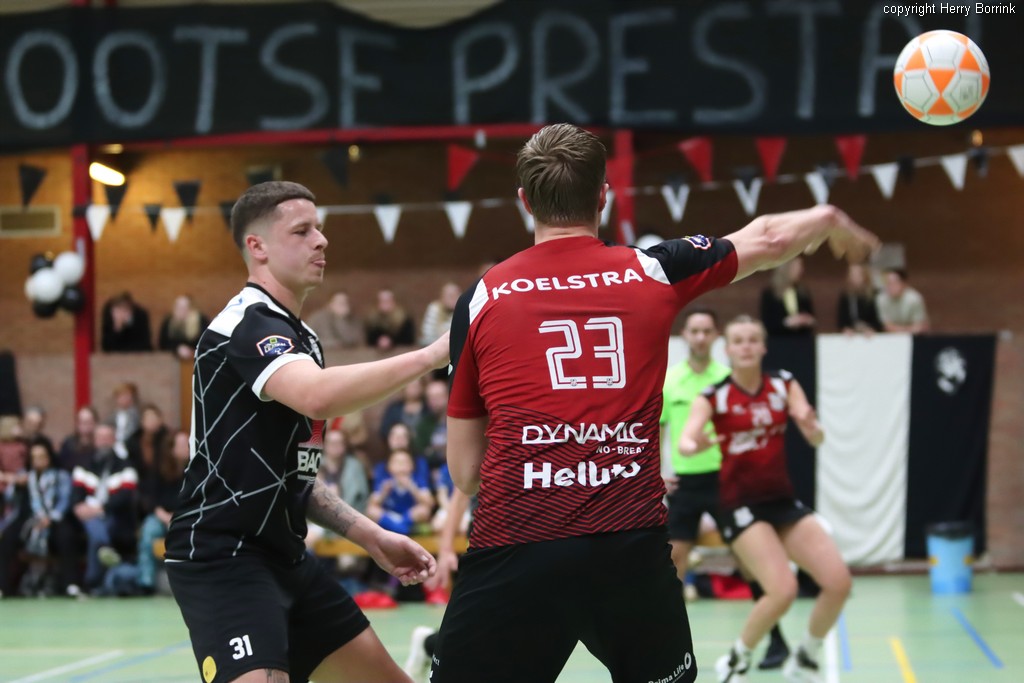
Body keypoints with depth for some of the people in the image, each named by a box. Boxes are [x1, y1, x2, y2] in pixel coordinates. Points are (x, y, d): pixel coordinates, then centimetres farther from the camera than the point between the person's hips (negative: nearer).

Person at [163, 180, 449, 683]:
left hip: (285, 557, 10)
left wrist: (370, 537, 15)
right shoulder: (247, 322, -13)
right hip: (222, 559, -10)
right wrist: (432, 354, -32)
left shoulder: (300, 338, 17)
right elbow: (317, 396, -35)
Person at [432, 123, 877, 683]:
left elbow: (463, 472, 10)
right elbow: (769, 239, 23)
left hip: (513, 552, -1)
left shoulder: (480, 299, 6)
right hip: (634, 550, 2)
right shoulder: (651, 272, 8)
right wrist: (831, 219, 43)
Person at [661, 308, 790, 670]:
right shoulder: (668, 381, 2)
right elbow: (656, 431, 13)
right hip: (684, 481, 2)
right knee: (675, 556, 0)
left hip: (722, 478, -2)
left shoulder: (727, 379, -4)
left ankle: (776, 640, 4)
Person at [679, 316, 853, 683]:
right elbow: (685, 441, -21)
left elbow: (816, 439, -5)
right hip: (741, 505, -5)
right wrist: (695, 444, -45)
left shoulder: (783, 384, 3)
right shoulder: (714, 396, -7)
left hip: (783, 501, 5)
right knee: (783, 590, -23)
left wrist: (811, 426, -29)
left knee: (838, 582, -7)